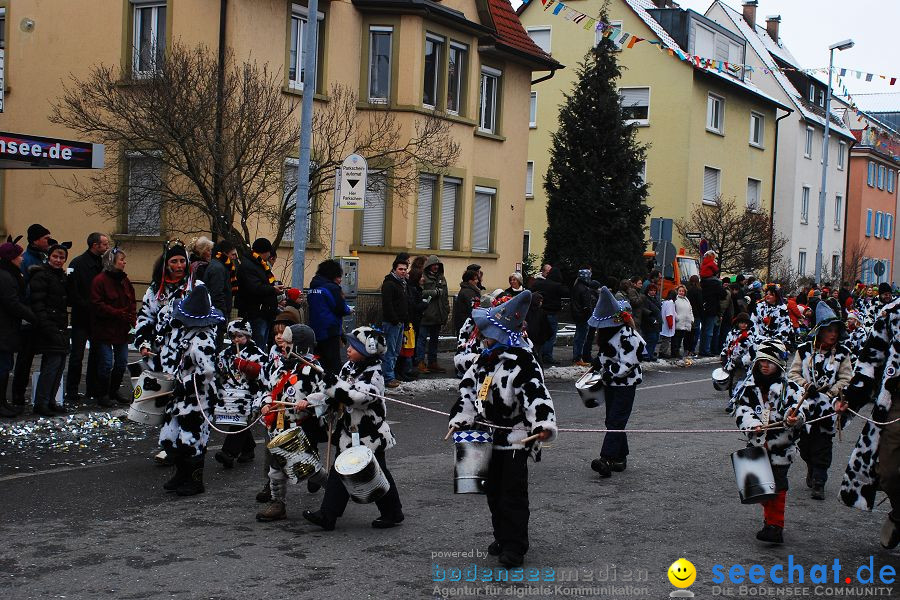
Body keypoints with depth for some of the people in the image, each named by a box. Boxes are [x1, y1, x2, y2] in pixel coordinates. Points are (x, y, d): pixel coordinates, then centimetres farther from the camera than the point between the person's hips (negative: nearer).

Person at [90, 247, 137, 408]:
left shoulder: (125, 280, 12)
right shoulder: (100, 280, -11)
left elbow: (131, 303, 16)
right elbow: (98, 305, -17)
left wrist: (133, 318, -2)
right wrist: (118, 314, -22)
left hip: (122, 329, 7)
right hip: (105, 329, -7)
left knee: (122, 362, 11)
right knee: (106, 363, -4)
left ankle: (114, 391, 24)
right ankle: (103, 395, 8)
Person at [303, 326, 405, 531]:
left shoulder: (373, 373, -18)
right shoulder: (348, 367, 7)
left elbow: (362, 397, -32)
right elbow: (339, 395, 19)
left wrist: (336, 385, -32)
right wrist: (332, 400, -2)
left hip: (369, 435, -8)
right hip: (349, 432, 8)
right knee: (340, 472, 8)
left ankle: (392, 513, 20)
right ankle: (327, 515, 10)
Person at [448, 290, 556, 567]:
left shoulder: (524, 362, -15)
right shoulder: (483, 361, 7)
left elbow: (537, 395, -22)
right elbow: (468, 390, 13)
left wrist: (543, 425, -33)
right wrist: (461, 419, 5)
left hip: (517, 438, -7)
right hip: (490, 436, 8)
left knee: (513, 493, -4)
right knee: (493, 490, 15)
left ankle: (514, 546, 3)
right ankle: (502, 537, 29)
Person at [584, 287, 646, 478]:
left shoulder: (627, 335, -21)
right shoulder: (605, 331, 7)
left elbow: (628, 364, -23)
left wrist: (609, 373, -22)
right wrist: (597, 364, 6)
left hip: (626, 382, -9)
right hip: (611, 382, 9)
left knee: (616, 420, -14)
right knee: (612, 420, 12)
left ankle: (607, 459, -21)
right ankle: (620, 457, 21)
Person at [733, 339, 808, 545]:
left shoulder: (789, 388, -5)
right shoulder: (750, 387, 6)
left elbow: (801, 409, -13)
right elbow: (741, 411, 1)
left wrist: (794, 418, -36)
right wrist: (753, 424, -18)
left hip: (780, 446, -4)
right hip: (757, 445, 4)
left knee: (777, 486, -8)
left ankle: (776, 526, -5)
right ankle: (770, 519, 29)